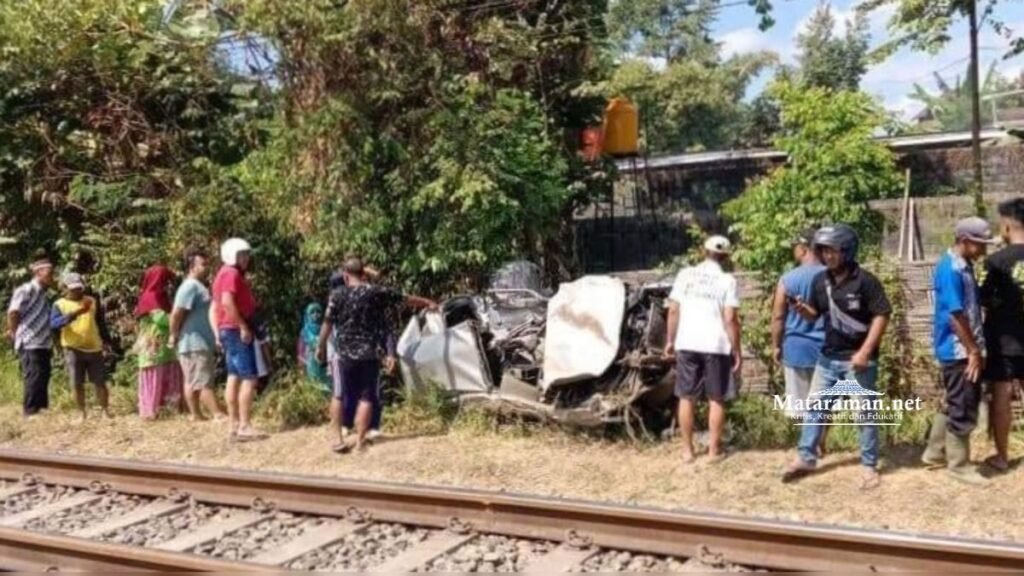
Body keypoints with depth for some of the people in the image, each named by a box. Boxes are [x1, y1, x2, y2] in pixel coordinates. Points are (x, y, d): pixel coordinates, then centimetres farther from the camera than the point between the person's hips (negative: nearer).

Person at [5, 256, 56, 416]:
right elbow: (13, 312, -18)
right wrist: (14, 332, -12)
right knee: (33, 380, -8)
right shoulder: (26, 290, -9)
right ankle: (30, 412, -3)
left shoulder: (43, 294, 18)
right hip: (30, 345, -9)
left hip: (43, 345, 9)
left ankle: (42, 411, 21)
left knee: (43, 379, 13)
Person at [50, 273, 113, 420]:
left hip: (94, 348, 1)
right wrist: (75, 313, -29)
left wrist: (106, 342, 7)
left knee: (100, 382, 3)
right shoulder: (59, 304, 0)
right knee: (77, 385, 1)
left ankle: (105, 411, 12)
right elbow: (54, 324, -18)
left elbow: (101, 324, 14)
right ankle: (82, 413, 13)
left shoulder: (93, 302, 7)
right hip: (73, 350, -1)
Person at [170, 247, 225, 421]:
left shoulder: (199, 286, 17)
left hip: (203, 343, 10)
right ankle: (218, 414, -12)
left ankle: (195, 414, 16)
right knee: (204, 382, -9)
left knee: (193, 381, 12)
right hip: (195, 343, -10)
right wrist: (174, 336, -10)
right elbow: (176, 314, -20)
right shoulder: (190, 286, -15)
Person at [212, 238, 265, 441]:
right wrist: (243, 326, -24)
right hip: (237, 331, -11)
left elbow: (216, 306, 21)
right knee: (249, 378, -11)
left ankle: (235, 424, 13)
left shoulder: (226, 273, 20)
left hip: (229, 330, 11)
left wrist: (219, 332, 19)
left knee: (234, 377, 10)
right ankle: (244, 426, -13)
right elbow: (227, 302, -26)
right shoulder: (231, 273, -12)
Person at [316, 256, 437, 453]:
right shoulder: (377, 292, -2)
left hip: (345, 353, 0)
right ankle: (359, 440, 6)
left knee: (339, 396, 14)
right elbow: (407, 300, 9)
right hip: (370, 353, 0)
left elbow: (327, 324, -4)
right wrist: (428, 303, 24)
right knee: (366, 397, 7)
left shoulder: (337, 294, -4)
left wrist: (320, 347, 10)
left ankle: (339, 439, 13)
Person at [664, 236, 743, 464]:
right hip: (716, 346, -2)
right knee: (717, 400, 10)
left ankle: (687, 451, 13)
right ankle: (714, 450, 14)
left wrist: (670, 340, 11)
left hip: (687, 344, 2)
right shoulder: (727, 281, -5)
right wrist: (737, 351, -4)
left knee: (686, 398, 10)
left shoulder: (685, 274, 3)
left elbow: (673, 310, 1)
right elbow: (730, 319, -10)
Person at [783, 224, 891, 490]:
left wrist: (865, 352, -19)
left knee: (864, 413, 3)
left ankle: (870, 467, 15)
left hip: (857, 359, -6)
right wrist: (802, 309, -10)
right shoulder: (820, 280, 4)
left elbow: (882, 316, -14)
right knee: (815, 408, 12)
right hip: (828, 357, 6)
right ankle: (806, 458, 24)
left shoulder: (865, 280, -14)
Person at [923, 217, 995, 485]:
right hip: (958, 350, -9)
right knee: (963, 409, 0)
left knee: (955, 405, 17)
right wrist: (974, 351, -15)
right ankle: (959, 464, 12)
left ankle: (935, 453, 28)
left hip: (965, 349, 9)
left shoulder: (964, 266, 11)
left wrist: (976, 348, 14)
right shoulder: (950, 269, -19)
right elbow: (956, 315, -21)